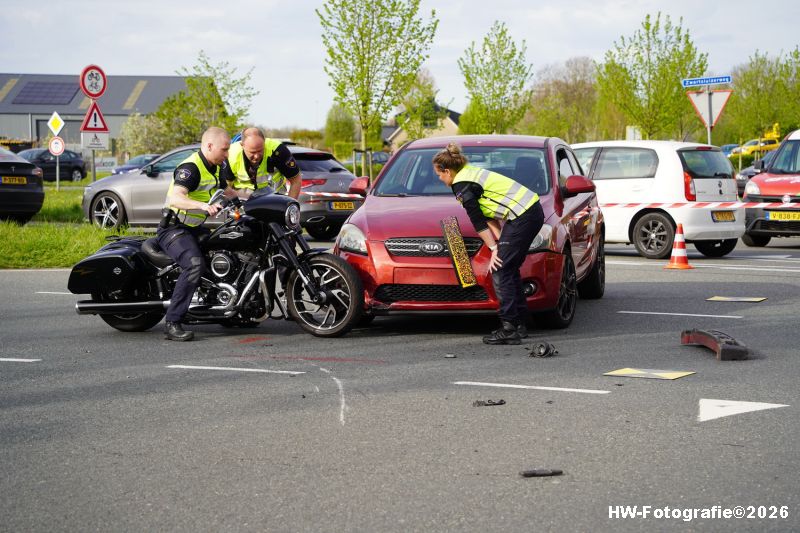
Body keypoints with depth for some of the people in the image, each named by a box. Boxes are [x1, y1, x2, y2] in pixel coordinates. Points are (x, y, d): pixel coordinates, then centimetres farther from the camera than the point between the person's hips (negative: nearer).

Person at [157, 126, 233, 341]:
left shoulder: (214, 168, 12)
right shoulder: (190, 168, -20)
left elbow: (225, 190, 34)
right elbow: (175, 198, -36)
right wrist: (203, 205, -51)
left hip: (195, 229, 10)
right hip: (174, 229, -10)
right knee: (195, 264, -33)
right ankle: (172, 324, -33)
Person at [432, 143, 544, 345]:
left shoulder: (461, 186, -10)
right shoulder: (470, 173, 20)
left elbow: (478, 221, -8)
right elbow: (485, 215, 19)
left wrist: (494, 248, -3)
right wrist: (501, 241, 13)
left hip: (522, 217, -10)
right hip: (533, 209, 10)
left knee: (500, 271, -7)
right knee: (509, 269, 15)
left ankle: (509, 329, -10)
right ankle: (519, 324, 17)